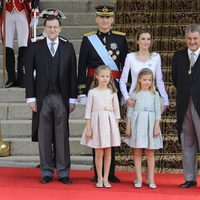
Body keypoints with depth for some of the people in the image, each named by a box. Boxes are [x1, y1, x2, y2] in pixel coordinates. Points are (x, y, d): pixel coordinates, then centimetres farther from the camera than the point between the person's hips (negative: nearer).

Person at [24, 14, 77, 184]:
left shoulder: (68, 47, 6)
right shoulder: (35, 47, 4)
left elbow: (72, 74, 6)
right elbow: (29, 73, 3)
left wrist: (72, 98, 1)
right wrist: (31, 98, -3)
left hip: (62, 97, 0)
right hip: (42, 98, 0)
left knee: (62, 136, 1)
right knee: (44, 136, 4)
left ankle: (63, 173, 7)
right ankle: (47, 172, 12)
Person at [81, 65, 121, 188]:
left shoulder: (112, 92, 5)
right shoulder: (92, 92, 1)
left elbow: (116, 110, 8)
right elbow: (88, 110, 0)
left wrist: (116, 127, 3)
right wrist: (88, 128, -4)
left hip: (109, 122, 1)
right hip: (97, 122, -1)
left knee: (108, 152, 4)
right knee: (99, 153, 1)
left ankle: (106, 179, 13)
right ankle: (99, 179, 11)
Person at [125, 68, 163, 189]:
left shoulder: (155, 94, 4)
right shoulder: (135, 94, 4)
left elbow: (158, 111, 3)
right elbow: (130, 111, 4)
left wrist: (157, 127, -5)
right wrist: (128, 126, 0)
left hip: (150, 124, 0)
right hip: (137, 124, 0)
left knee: (150, 153, 3)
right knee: (137, 152, 2)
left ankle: (151, 179, 9)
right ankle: (139, 179, 9)